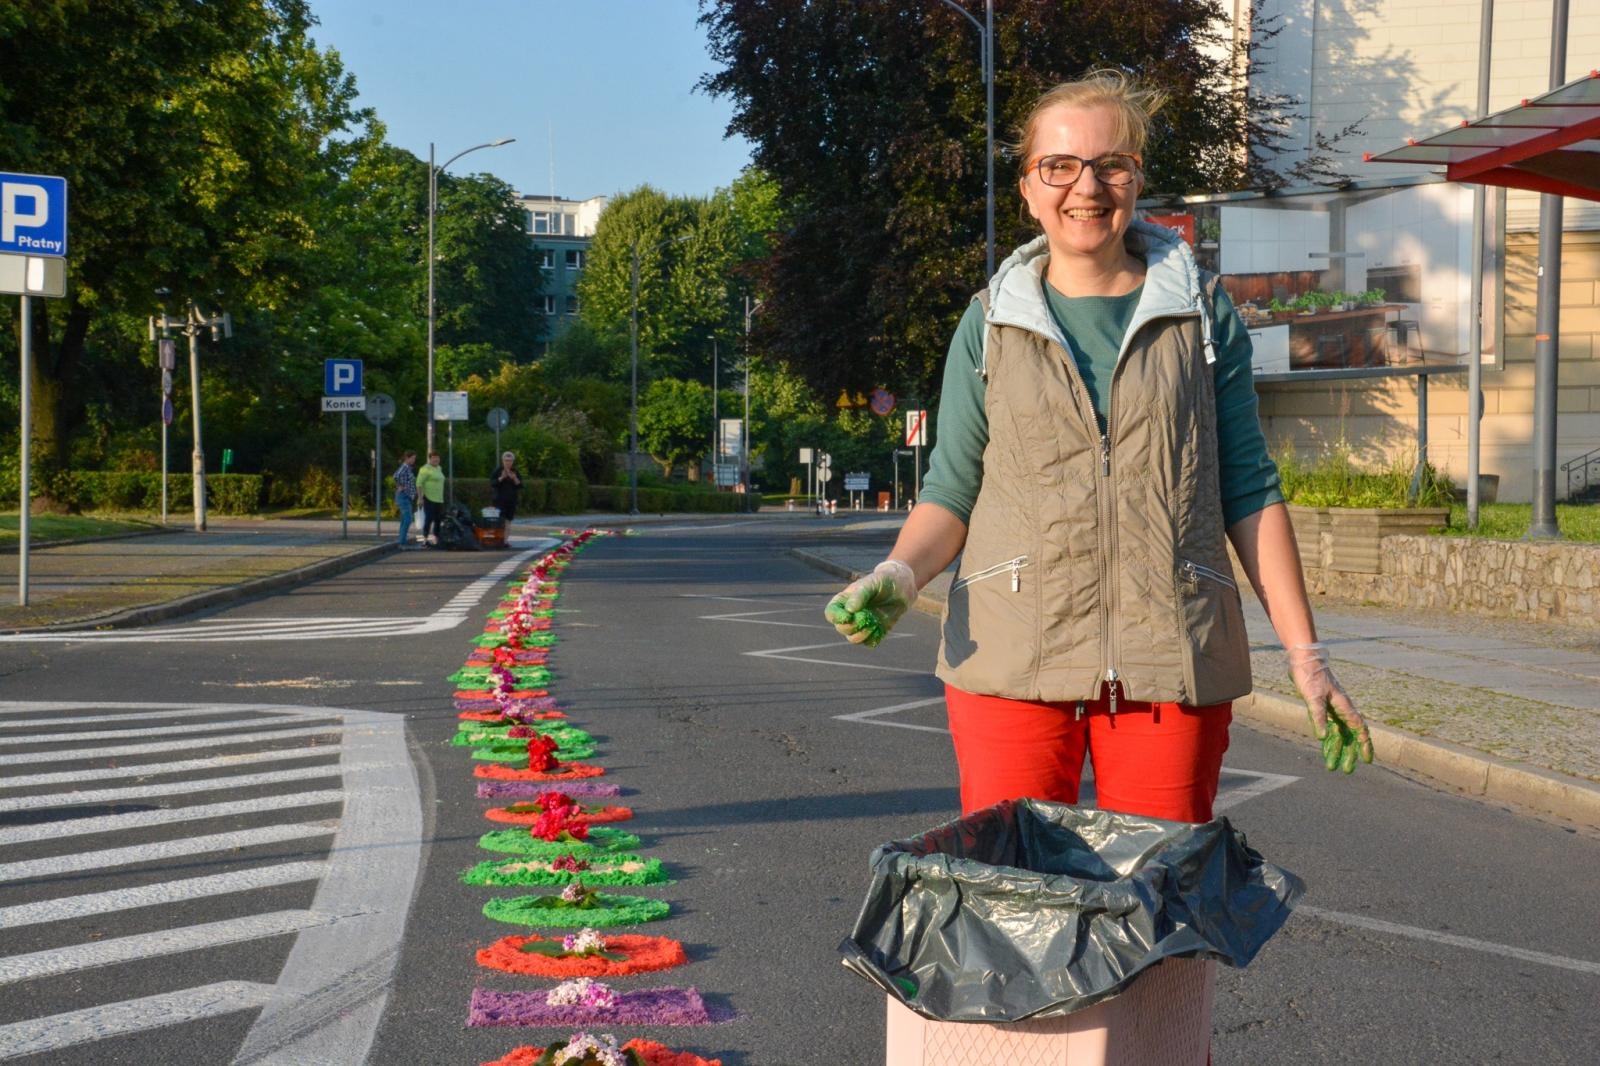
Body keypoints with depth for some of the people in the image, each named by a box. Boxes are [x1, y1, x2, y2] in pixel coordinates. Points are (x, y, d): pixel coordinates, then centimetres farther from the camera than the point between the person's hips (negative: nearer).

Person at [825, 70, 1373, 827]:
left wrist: (1304, 654, 5)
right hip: (1011, 662, 0)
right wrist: (897, 576, -11)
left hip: (1172, 660, 0)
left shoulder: (1201, 311, 8)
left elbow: (1248, 490, 9)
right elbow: (952, 491, 10)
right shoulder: (991, 323, 9)